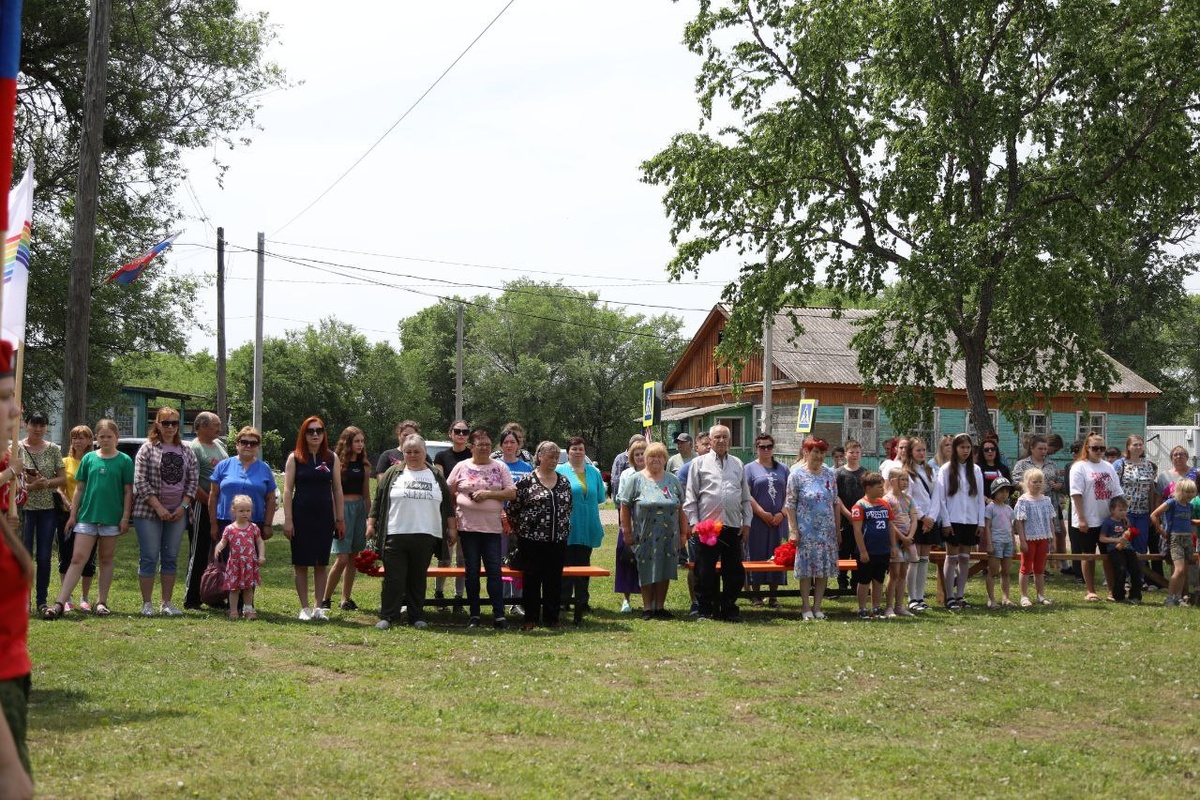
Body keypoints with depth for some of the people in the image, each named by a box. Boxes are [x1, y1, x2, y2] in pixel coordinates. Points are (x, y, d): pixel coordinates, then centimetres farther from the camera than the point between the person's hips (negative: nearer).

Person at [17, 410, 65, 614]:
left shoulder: (54, 449, 6)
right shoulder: (17, 448, 0)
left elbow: (63, 478, 5)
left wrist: (46, 483, -14)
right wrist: (27, 486, -18)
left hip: (48, 508, 2)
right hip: (24, 507, -2)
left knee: (44, 557, 4)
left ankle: (42, 601, 11)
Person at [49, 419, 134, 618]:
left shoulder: (124, 461, 2)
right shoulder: (89, 459, 6)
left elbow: (128, 491, 2)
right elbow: (79, 489, 9)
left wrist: (125, 517, -4)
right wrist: (73, 515, 6)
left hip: (111, 517, -1)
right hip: (87, 515, 1)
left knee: (106, 560, 9)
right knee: (78, 559, -5)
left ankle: (101, 602, 17)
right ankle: (60, 603, -9)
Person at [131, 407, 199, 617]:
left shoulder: (186, 452, 9)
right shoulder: (147, 450, -3)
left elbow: (193, 481, 8)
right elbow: (140, 481, -9)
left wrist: (183, 506, -5)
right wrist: (158, 507, -15)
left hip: (177, 513, 4)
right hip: (149, 512, -4)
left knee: (171, 558, 8)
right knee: (149, 558, -1)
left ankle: (167, 603, 15)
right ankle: (147, 604, 5)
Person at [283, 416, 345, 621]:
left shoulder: (332, 458, 6)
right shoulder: (295, 458, 0)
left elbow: (337, 490, 8)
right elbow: (287, 490, -3)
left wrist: (340, 520, 5)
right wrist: (288, 520, -9)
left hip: (325, 517, 2)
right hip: (302, 516, -2)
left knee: (321, 564, 6)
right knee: (301, 564, 1)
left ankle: (318, 607, 11)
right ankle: (304, 608, 8)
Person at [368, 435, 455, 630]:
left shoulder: (436, 476, 13)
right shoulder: (392, 474, 8)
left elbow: (448, 504, 15)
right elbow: (378, 500, 8)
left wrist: (452, 528, 10)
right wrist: (371, 524, 3)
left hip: (425, 537, 2)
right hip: (396, 535, -1)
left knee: (418, 578, 7)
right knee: (393, 578, -3)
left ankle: (417, 616, 14)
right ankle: (388, 616, 4)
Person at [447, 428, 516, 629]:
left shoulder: (500, 467, 7)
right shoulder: (462, 467, 6)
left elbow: (511, 492, 1)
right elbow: (449, 492, 10)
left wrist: (488, 494, -10)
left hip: (492, 527, 0)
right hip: (468, 526, 0)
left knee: (494, 570, -4)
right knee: (472, 571, 5)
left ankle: (499, 615, -3)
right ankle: (474, 615, 12)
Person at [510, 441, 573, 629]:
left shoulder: (564, 481, 10)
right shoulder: (526, 480, -4)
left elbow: (570, 506, 20)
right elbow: (512, 508, -2)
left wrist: (565, 528, 13)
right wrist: (521, 530, 1)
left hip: (558, 540, 4)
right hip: (533, 540, -4)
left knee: (554, 580, 6)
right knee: (532, 579, 0)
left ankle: (551, 617, 14)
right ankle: (531, 618, 8)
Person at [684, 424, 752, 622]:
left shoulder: (737, 464, 14)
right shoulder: (700, 463, 4)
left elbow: (745, 497, 16)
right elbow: (691, 497, 2)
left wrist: (747, 522, 9)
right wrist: (694, 522, -6)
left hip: (733, 526, 3)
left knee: (734, 571, 5)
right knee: (705, 571, 0)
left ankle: (729, 609, 15)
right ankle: (706, 610, 9)